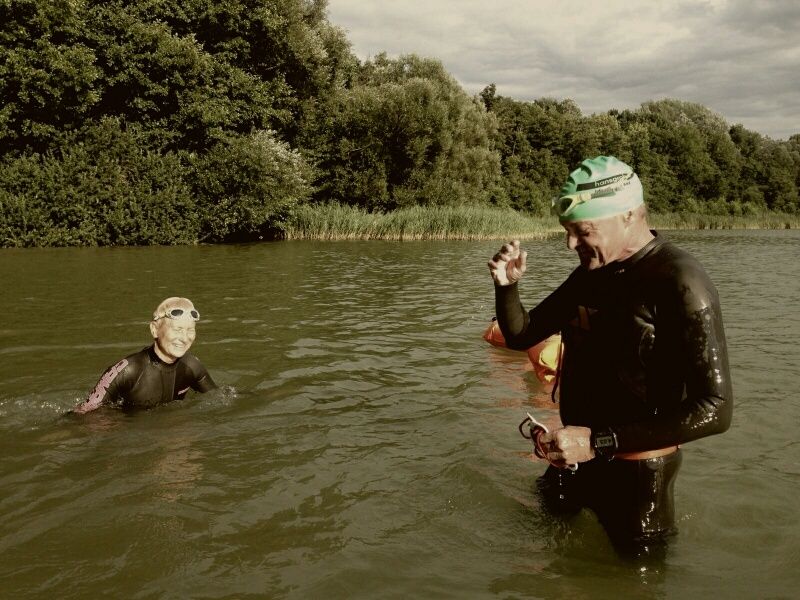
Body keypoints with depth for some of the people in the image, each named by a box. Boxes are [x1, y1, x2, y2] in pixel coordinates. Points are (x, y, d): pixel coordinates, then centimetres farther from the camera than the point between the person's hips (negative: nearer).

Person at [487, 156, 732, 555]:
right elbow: (520, 336, 12)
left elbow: (715, 409, -27)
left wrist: (599, 442, -28)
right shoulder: (590, 273, 3)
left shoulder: (679, 283, -22)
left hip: (636, 470, -7)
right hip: (573, 455, 8)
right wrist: (507, 285, -9)